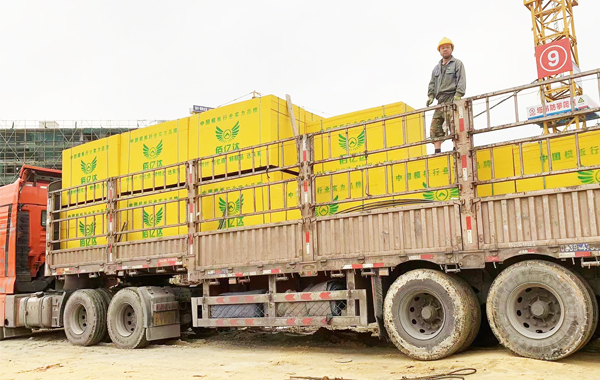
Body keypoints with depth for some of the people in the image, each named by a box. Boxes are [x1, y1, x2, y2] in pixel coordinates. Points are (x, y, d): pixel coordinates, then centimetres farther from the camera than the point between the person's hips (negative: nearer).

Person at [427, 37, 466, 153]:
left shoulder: (457, 63, 8)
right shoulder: (437, 68, 25)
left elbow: (461, 80, -3)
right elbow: (432, 83, 23)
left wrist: (458, 95, -16)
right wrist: (431, 96, 6)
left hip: (451, 98, -6)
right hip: (441, 100, 6)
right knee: (435, 125, -3)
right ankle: (437, 150, -4)